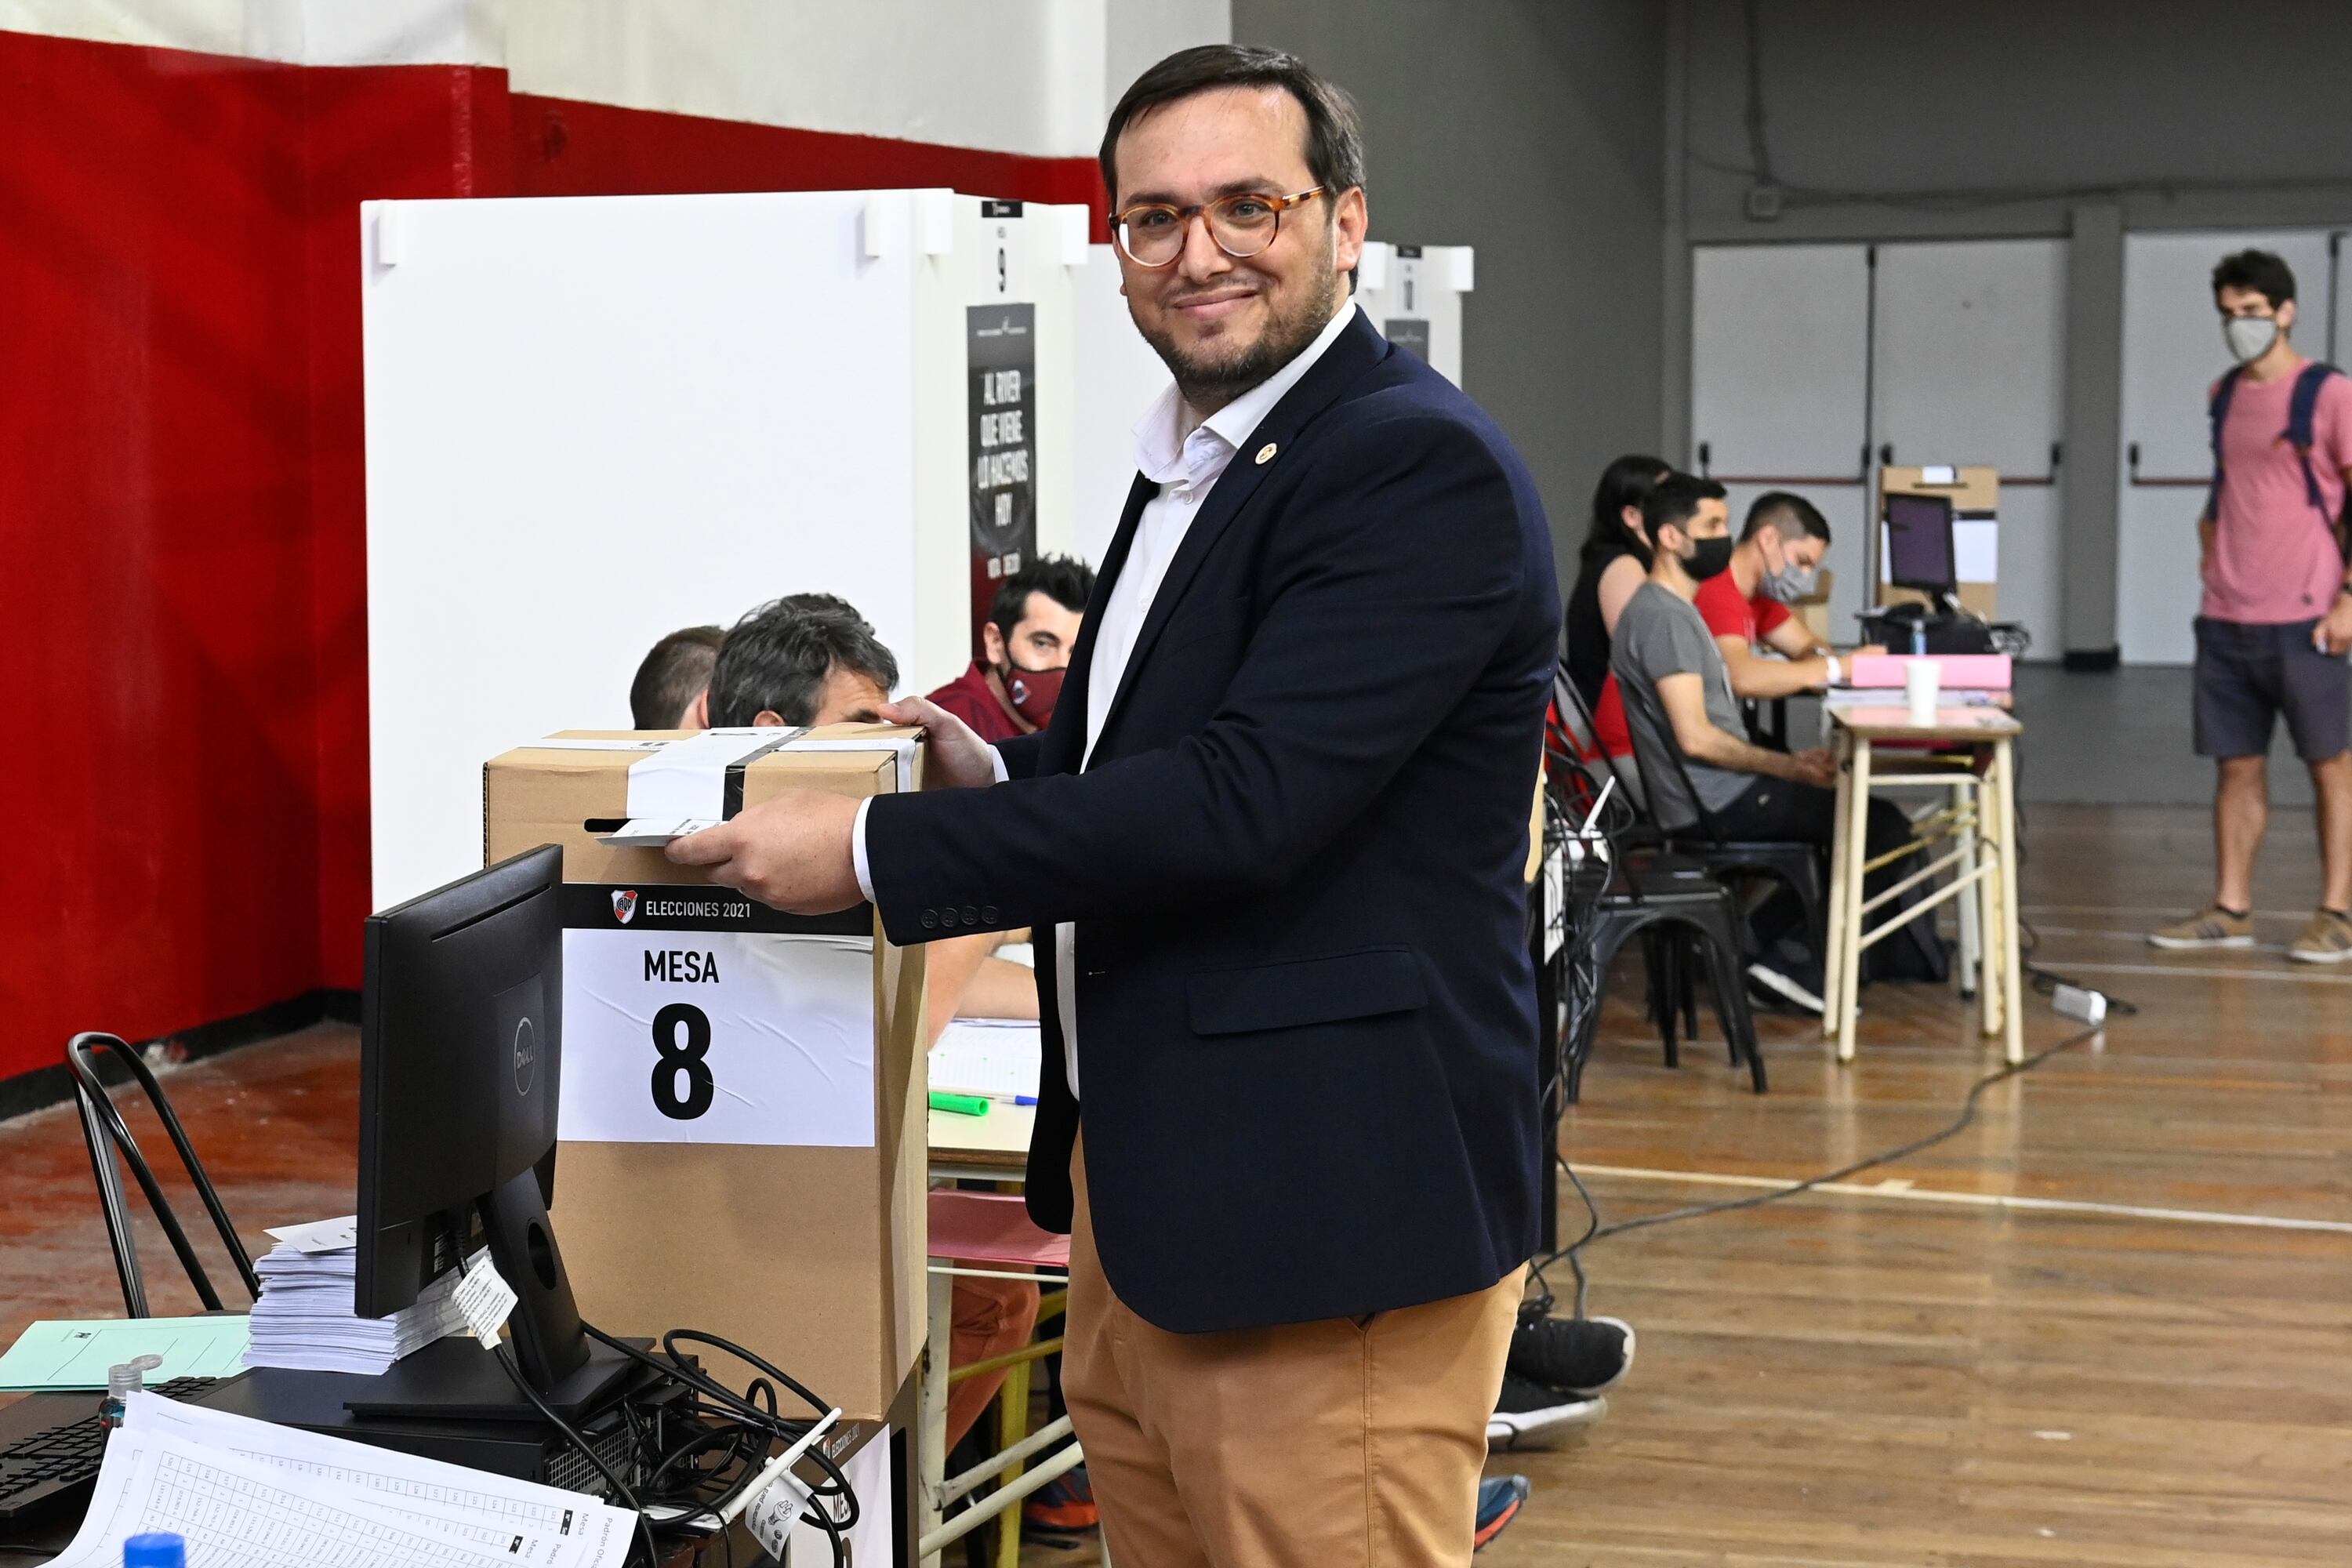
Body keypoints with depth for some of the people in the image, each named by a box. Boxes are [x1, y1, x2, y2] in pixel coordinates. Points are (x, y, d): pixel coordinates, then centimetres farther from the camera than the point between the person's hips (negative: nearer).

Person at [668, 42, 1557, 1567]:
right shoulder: (1197, 465, 15)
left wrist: (874, 850, -19)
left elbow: (1247, 801, -24)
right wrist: (1004, 775, 6)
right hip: (1143, 1182, 9)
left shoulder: (1420, 468, -16)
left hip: (1323, 1215, -9)